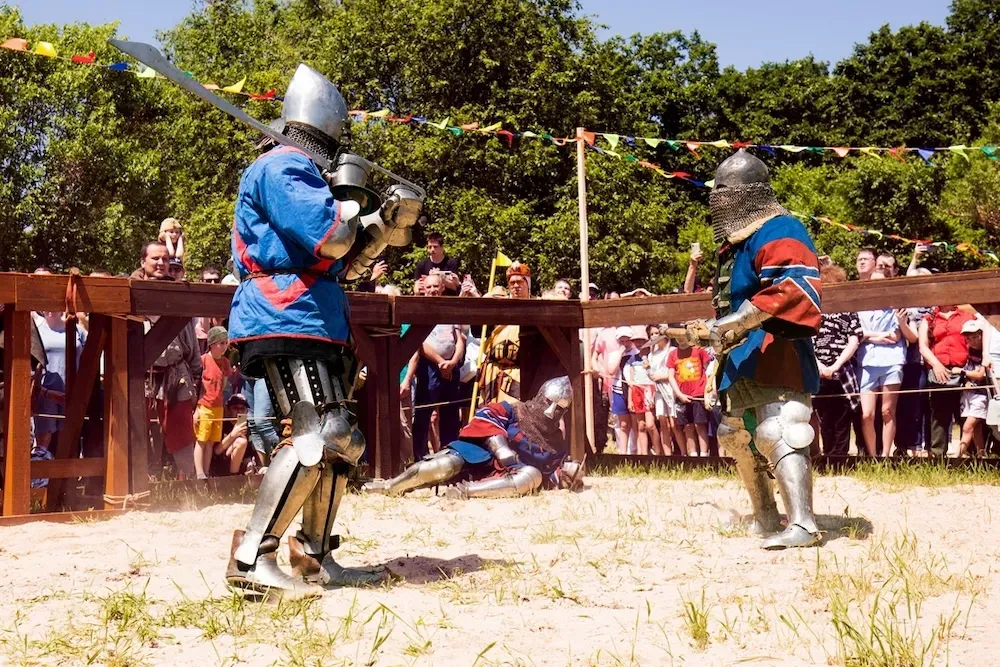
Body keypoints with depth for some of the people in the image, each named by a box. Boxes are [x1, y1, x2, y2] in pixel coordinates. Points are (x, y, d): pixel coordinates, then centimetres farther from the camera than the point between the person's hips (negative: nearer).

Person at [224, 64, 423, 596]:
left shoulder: (301, 173, 25)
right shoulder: (282, 169, -8)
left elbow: (346, 264, 28)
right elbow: (330, 236, -20)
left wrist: (388, 224, 17)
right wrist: (347, 199, 0)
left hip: (315, 328, 11)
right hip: (286, 323, -11)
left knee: (341, 443, 12)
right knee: (316, 434, -22)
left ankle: (314, 558, 19)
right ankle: (252, 558, -22)